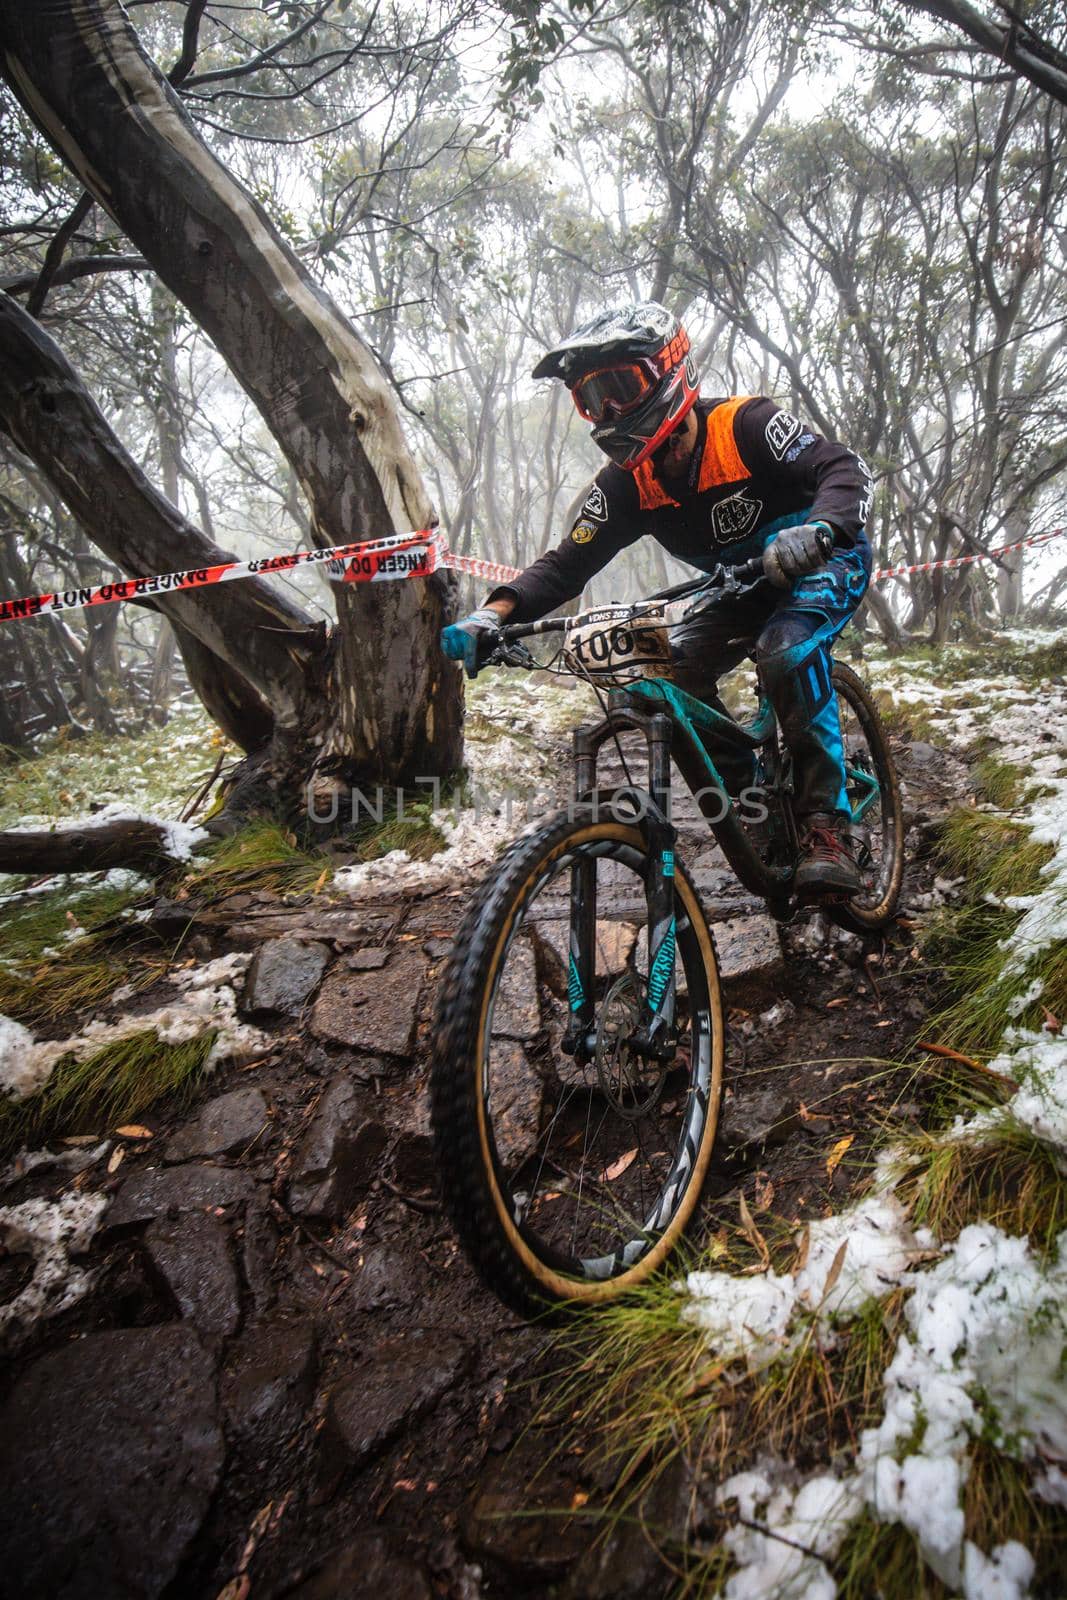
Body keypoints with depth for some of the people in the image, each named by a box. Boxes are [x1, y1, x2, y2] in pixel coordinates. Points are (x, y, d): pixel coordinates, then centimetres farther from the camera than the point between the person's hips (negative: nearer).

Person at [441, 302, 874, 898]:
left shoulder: (745, 424, -24)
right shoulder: (628, 483, -10)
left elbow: (846, 469, -31)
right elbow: (569, 563, -13)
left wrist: (815, 532, -53)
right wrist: (494, 613, -29)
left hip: (827, 561, -5)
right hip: (743, 585, 6)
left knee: (788, 650, -35)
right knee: (671, 668, -17)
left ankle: (829, 827, -25)